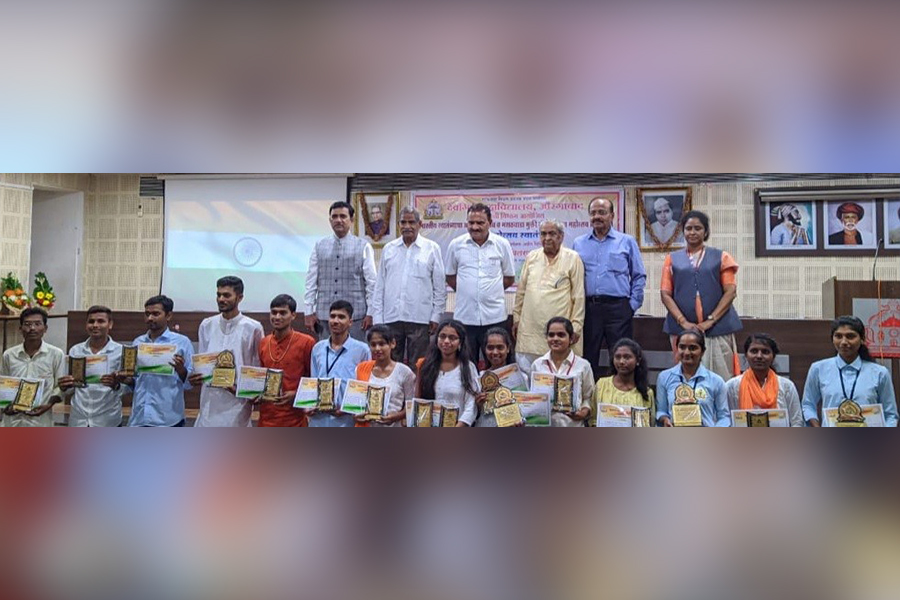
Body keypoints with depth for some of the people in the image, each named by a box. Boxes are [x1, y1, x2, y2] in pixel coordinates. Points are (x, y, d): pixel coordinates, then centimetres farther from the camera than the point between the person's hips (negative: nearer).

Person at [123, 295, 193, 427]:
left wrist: (181, 370, -22)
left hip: (168, 420, -4)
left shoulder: (182, 342, -1)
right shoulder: (138, 343, 12)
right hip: (139, 419, 4)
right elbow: (135, 381, 19)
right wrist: (126, 380, -2)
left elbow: (190, 382, -3)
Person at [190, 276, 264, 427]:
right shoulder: (206, 325, 7)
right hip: (210, 399, 4)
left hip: (238, 399, -3)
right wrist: (196, 376, -8)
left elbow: (259, 368, 0)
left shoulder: (253, 328, -4)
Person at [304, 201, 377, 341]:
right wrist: (309, 311, 4)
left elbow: (371, 282, 1)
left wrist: (370, 313, -4)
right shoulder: (319, 247, 10)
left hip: (355, 315, -2)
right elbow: (311, 281, 10)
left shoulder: (363, 247, 3)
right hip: (324, 316, 2)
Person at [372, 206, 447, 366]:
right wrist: (377, 318, 5)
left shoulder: (432, 249, 3)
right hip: (391, 317, 2)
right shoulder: (388, 249, 10)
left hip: (419, 318, -2)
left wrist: (436, 316, -1)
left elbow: (440, 286, 4)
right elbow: (379, 286, 10)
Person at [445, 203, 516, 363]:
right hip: (464, 317, 1)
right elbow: (450, 277, 12)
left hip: (495, 317, 0)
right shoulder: (456, 245, 2)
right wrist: (466, 291, 4)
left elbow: (509, 278, 10)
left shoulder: (502, 245, 2)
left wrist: (491, 290, 4)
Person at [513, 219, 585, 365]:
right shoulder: (532, 257, 11)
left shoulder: (572, 258, 0)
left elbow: (579, 296, -2)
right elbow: (521, 291, 16)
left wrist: (576, 325, -6)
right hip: (530, 327, 4)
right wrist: (516, 317, 13)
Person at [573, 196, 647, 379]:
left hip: (618, 307, -2)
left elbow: (639, 276, 7)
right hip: (588, 307, 2)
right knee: (588, 357, 7)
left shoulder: (627, 242, 7)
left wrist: (633, 304, 0)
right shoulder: (579, 244, 13)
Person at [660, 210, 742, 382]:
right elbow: (665, 294, 5)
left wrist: (710, 320, -10)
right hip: (682, 329, 1)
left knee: (719, 379, -4)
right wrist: (683, 321, -9)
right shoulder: (673, 259, 12)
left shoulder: (721, 257, 10)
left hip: (717, 330, -1)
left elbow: (731, 291, 2)